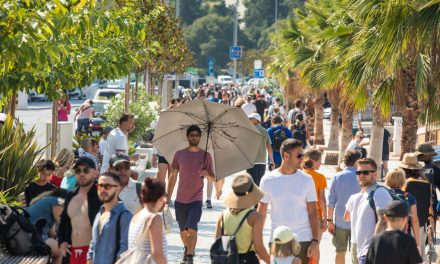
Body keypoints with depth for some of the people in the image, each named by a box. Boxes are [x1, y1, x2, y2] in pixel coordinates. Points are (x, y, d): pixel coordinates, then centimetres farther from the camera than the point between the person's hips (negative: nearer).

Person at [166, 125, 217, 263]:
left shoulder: (205, 156, 0)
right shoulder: (179, 154, 3)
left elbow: (213, 178, 3)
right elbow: (173, 176, 9)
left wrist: (207, 174, -20)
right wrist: (168, 196, 6)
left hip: (196, 200, -2)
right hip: (180, 199, 2)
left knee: (192, 229, -15)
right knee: (183, 231, 12)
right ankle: (187, 250, 34)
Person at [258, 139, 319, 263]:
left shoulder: (306, 179, 1)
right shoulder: (268, 180, 1)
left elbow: (313, 212, 1)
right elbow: (261, 212, 5)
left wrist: (315, 241, -7)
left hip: (302, 241, 0)